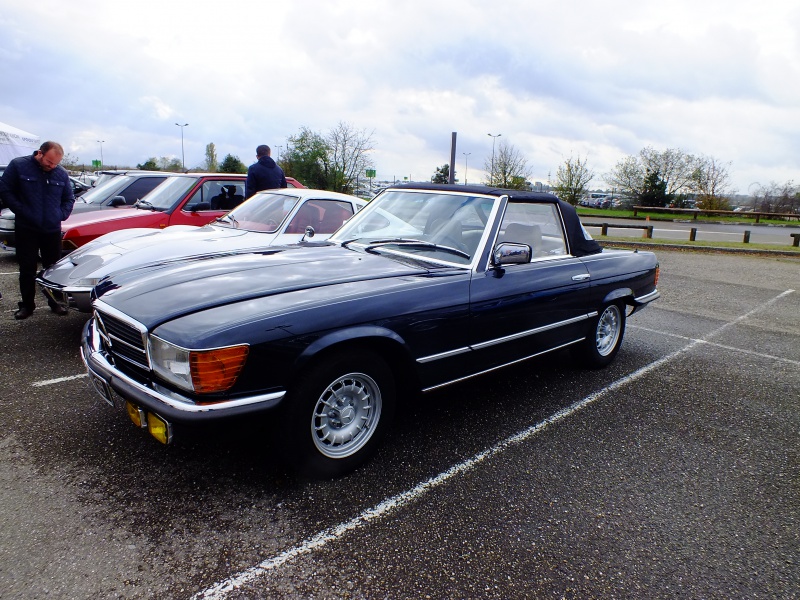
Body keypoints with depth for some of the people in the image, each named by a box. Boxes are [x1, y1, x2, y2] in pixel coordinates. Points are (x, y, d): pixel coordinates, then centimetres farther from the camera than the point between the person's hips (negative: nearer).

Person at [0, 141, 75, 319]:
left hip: (52, 230, 2)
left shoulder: (62, 173, 3)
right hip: (26, 229, -2)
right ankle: (27, 305, 16)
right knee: (27, 268, 4)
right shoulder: (18, 165, -4)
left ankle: (55, 302, 20)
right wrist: (22, 211, -10)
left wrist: (61, 215, -1)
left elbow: (69, 198, 13)